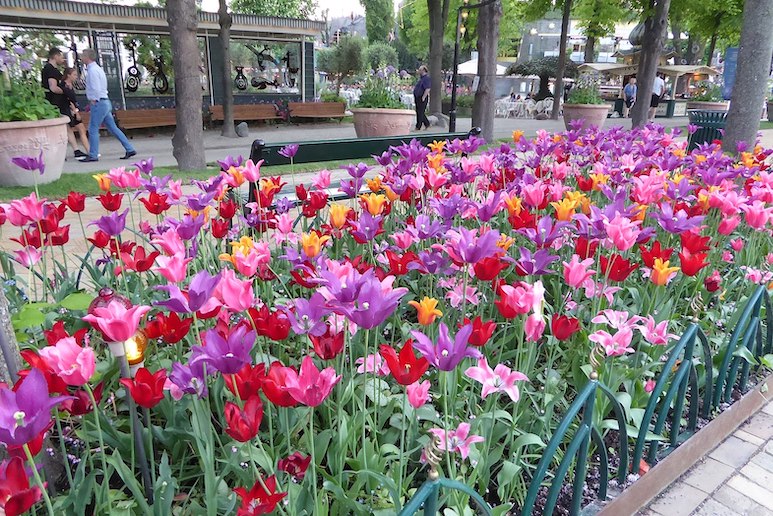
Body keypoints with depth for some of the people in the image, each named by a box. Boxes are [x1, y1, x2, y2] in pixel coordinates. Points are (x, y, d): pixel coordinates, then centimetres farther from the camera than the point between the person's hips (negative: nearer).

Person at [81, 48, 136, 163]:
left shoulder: (93, 70, -13)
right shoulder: (97, 68, 18)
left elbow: (96, 89, -20)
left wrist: (93, 102, -11)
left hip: (99, 103, -9)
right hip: (105, 102, 9)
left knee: (93, 130, -3)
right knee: (113, 128, 9)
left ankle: (93, 156, 1)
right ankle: (130, 149, 7)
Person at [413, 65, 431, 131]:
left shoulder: (426, 78, -15)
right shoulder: (421, 78, 17)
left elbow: (427, 89, -23)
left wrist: (423, 98, -24)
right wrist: (415, 97, 20)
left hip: (422, 99, -10)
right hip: (418, 98, 10)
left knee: (420, 113, -4)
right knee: (419, 112, 14)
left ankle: (418, 127, 1)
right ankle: (427, 124, 23)